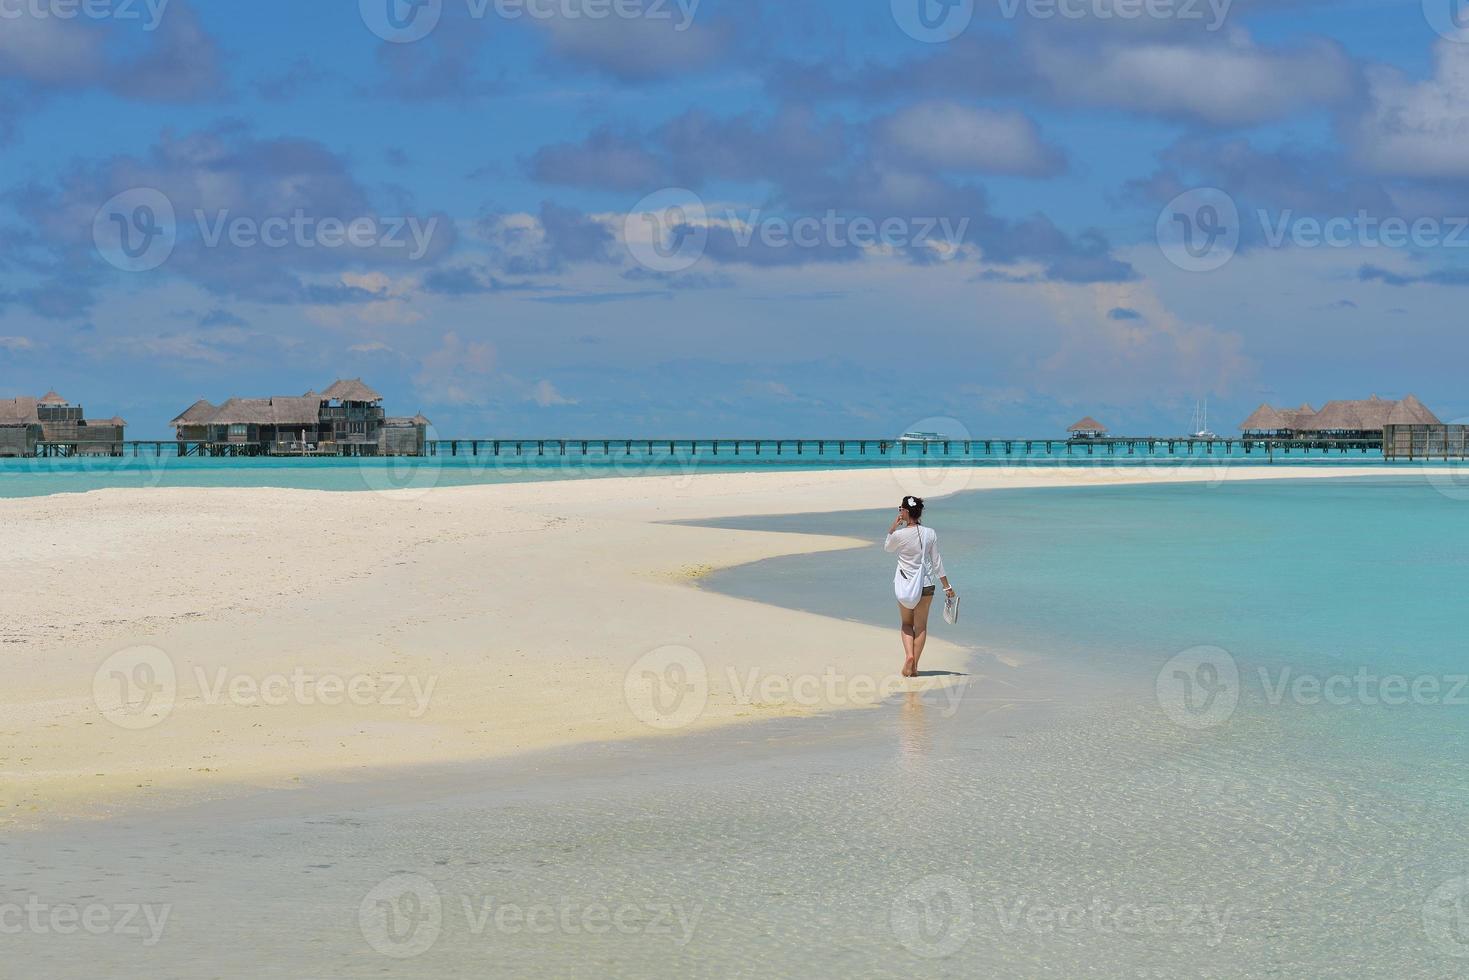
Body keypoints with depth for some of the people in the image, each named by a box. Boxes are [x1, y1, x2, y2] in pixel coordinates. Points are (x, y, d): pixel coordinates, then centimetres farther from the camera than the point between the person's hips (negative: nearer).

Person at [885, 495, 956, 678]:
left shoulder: (899, 535, -14)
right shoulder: (930, 534, -7)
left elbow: (887, 549, 8)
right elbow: (936, 562, -2)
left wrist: (893, 527, 4)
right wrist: (947, 586, 6)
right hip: (926, 585, 1)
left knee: (907, 623, 16)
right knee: (921, 625, 11)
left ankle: (909, 655, -6)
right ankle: (914, 665, 10)